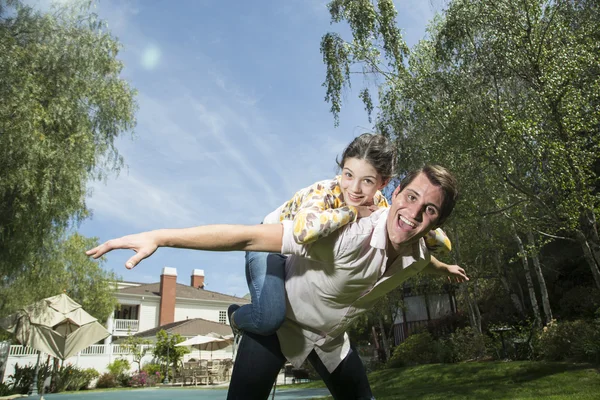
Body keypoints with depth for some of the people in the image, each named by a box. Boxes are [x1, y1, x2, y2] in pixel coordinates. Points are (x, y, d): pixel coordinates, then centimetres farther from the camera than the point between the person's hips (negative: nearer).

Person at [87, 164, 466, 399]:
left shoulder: (417, 253, -16)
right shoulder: (349, 236, -39)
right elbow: (248, 236, -44)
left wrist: (447, 269, 36)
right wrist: (160, 236, -49)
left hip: (331, 335, 6)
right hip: (282, 319, -6)